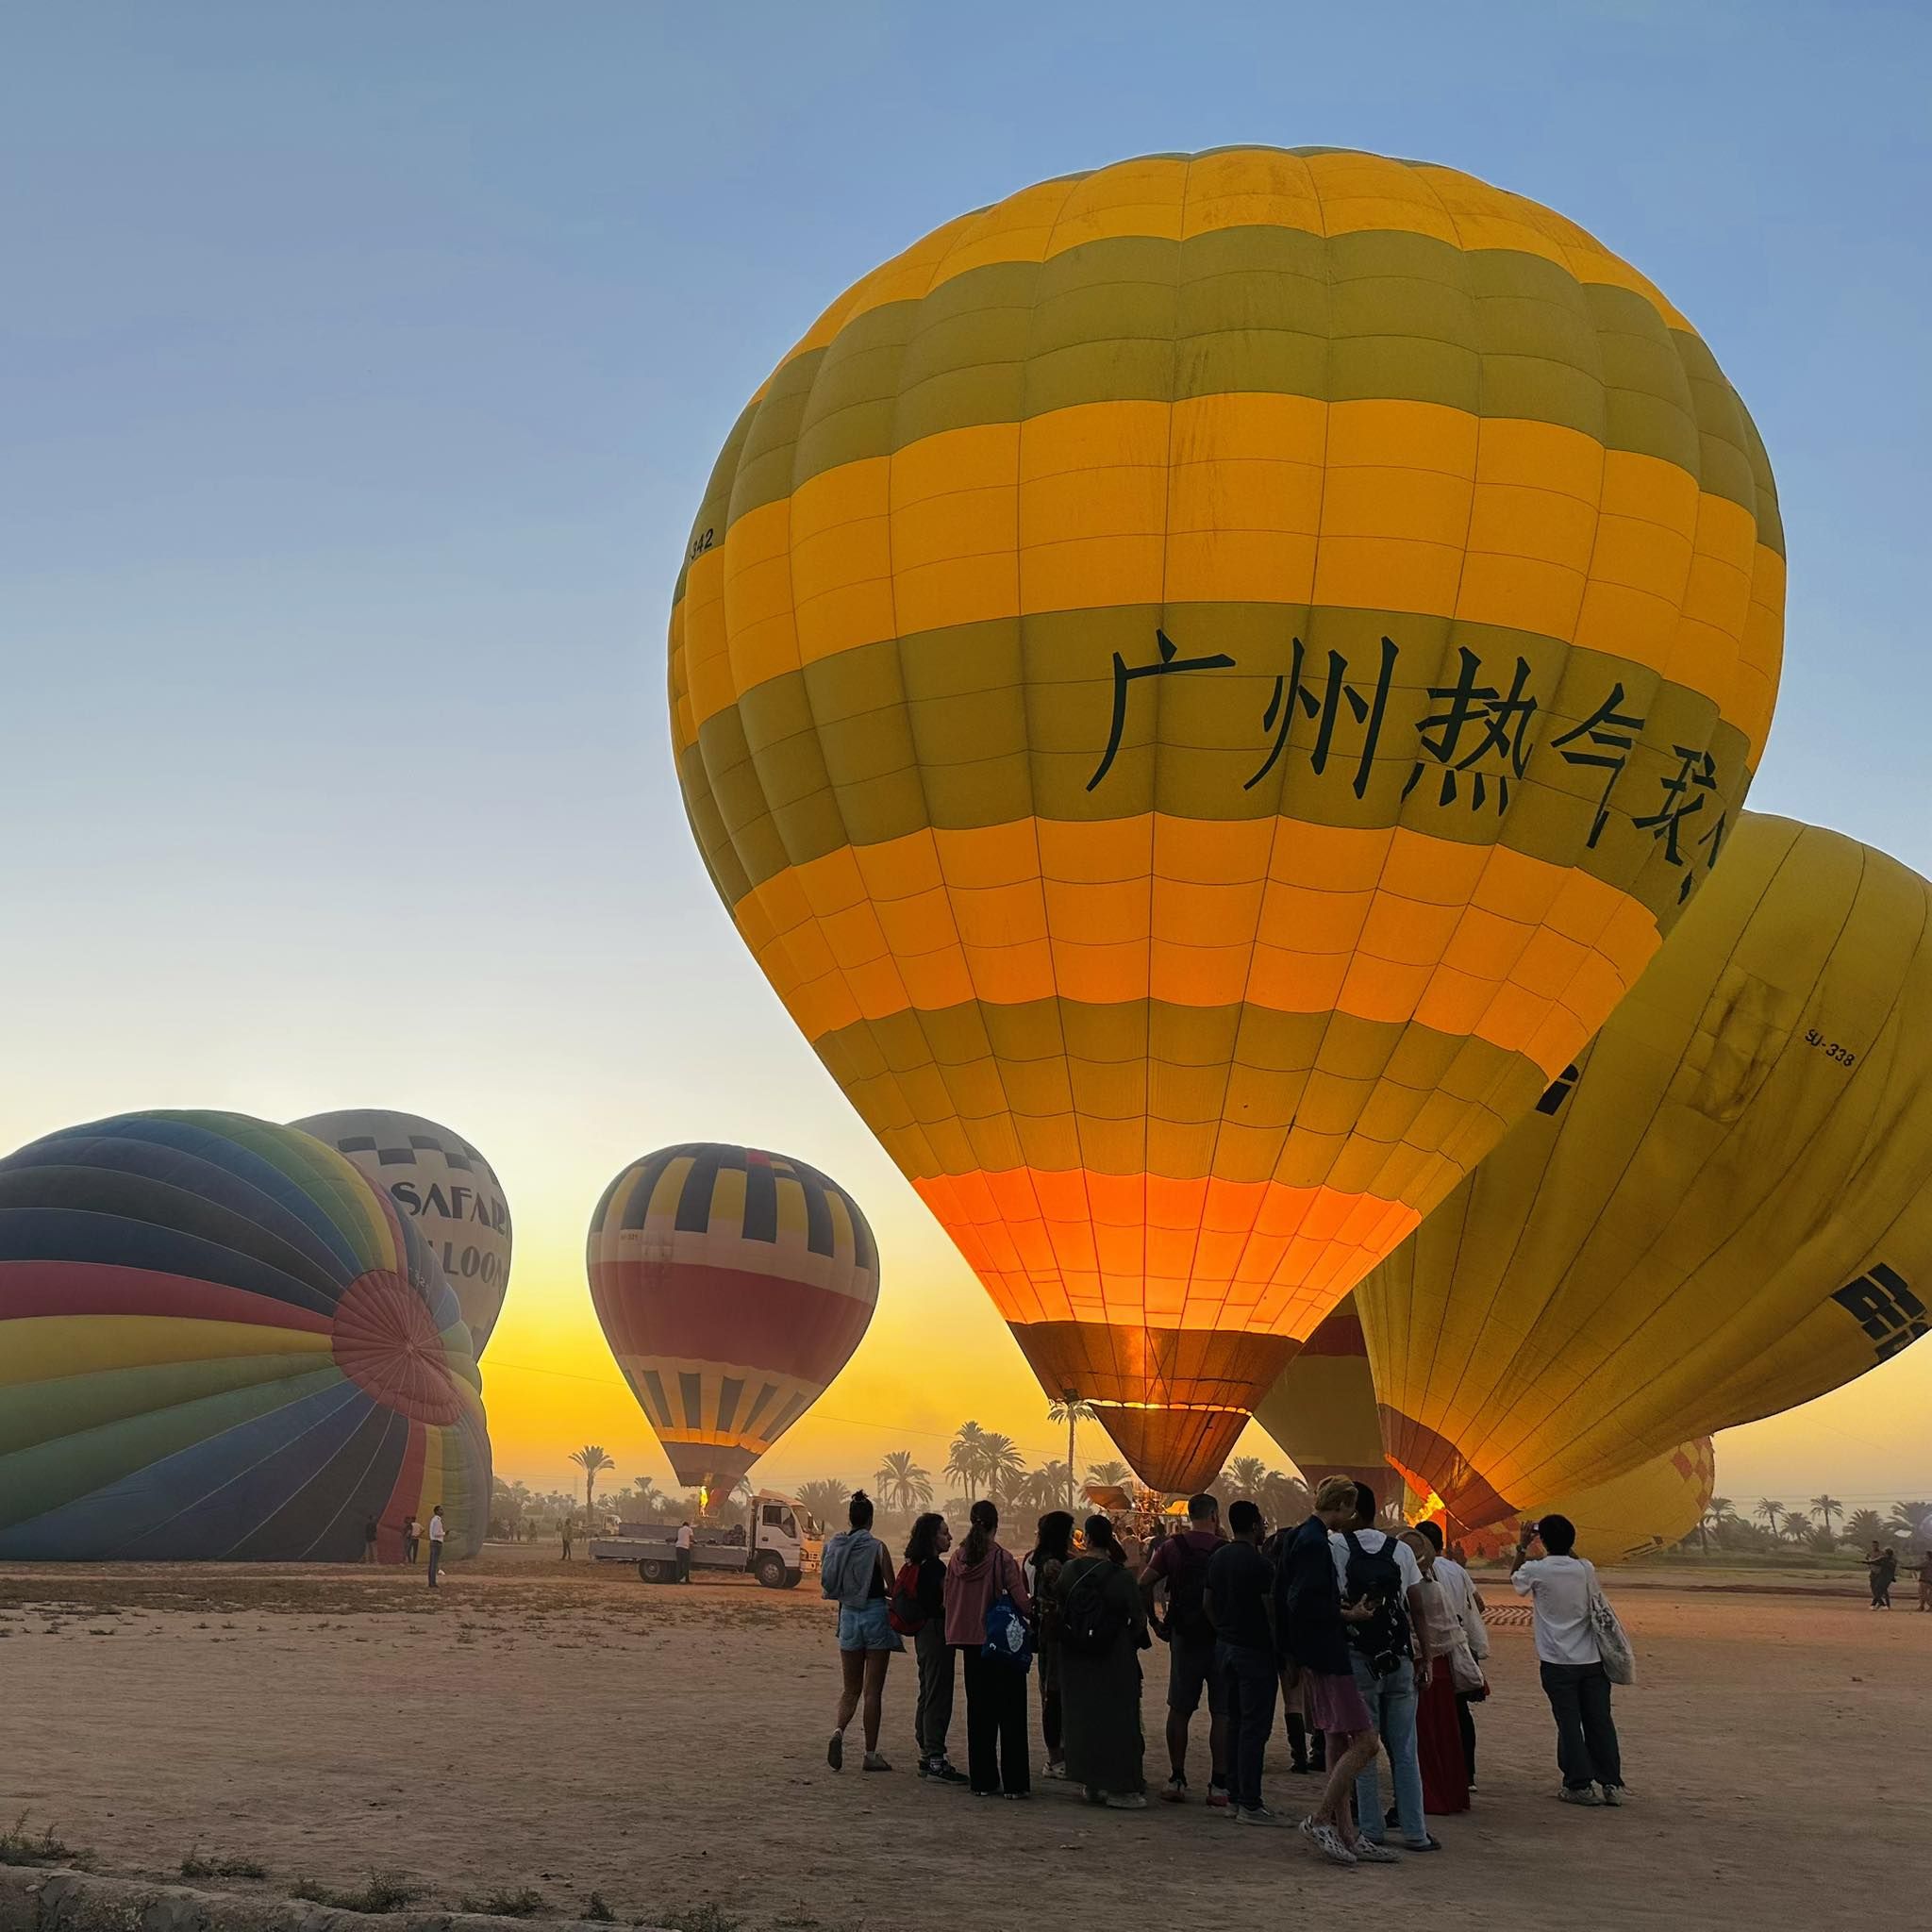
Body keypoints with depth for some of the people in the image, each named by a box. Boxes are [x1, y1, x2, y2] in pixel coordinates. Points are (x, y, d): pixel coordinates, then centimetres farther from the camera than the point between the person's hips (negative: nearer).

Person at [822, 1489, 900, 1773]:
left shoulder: (835, 1546, 1)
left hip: (848, 1616, 4)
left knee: (850, 1689, 12)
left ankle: (839, 1730, -15)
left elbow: (827, 1589, 7)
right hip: (876, 1616, -4)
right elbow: (893, 1589, -7)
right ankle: (871, 1754, 7)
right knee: (873, 1690, 4)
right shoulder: (876, 1548, -11)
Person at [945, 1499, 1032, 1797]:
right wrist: (1032, 1604, 5)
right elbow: (1023, 1603, -16)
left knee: (978, 1711, 12)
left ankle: (982, 1781, 14)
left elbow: (948, 1601, 6)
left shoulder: (957, 1558, 0)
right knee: (1010, 1714, 3)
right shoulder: (1002, 1558, -14)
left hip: (971, 1643, 5)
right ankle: (1014, 1783, 2)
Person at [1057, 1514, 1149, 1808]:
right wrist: (1136, 1640, 10)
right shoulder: (1117, 1574, -13)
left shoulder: (1068, 1570, -4)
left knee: (1083, 1716, 13)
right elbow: (1138, 1614, -7)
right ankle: (1118, 1786, 1)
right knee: (1117, 1717, 3)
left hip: (1076, 1661, 3)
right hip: (1114, 1658, -3)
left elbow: (1056, 1608, 6)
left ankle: (1092, 1784, 17)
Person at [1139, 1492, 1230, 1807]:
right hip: (1221, 1637, -2)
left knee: (1179, 1710, 12)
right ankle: (1219, 1785, 2)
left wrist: (1154, 1621, 4)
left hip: (1184, 1636, 2)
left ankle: (1176, 1780, 13)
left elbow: (1144, 1584, -4)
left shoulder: (1172, 1547, 1)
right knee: (1222, 1713, 3)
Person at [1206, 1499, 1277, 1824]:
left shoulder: (1217, 1558, 8)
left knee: (1234, 1723, 14)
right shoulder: (1258, 1563, -16)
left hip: (1225, 1647, 8)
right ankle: (1249, 1804, -4)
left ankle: (1234, 1796, 18)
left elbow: (1207, 1602, 14)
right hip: (1255, 1651, -8)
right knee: (1254, 1727, -4)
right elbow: (1271, 1611, -16)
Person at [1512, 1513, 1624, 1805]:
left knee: (1569, 1723, 2)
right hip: (1591, 1659, 3)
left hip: (1558, 1663, -3)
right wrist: (1563, 1541, 23)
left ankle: (1580, 1785, 3)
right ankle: (1611, 1784, 11)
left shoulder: (1537, 1570, -10)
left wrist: (1523, 1545, 20)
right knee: (1599, 1721, 8)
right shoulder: (1586, 1569, -2)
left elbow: (1515, 1576, 13)